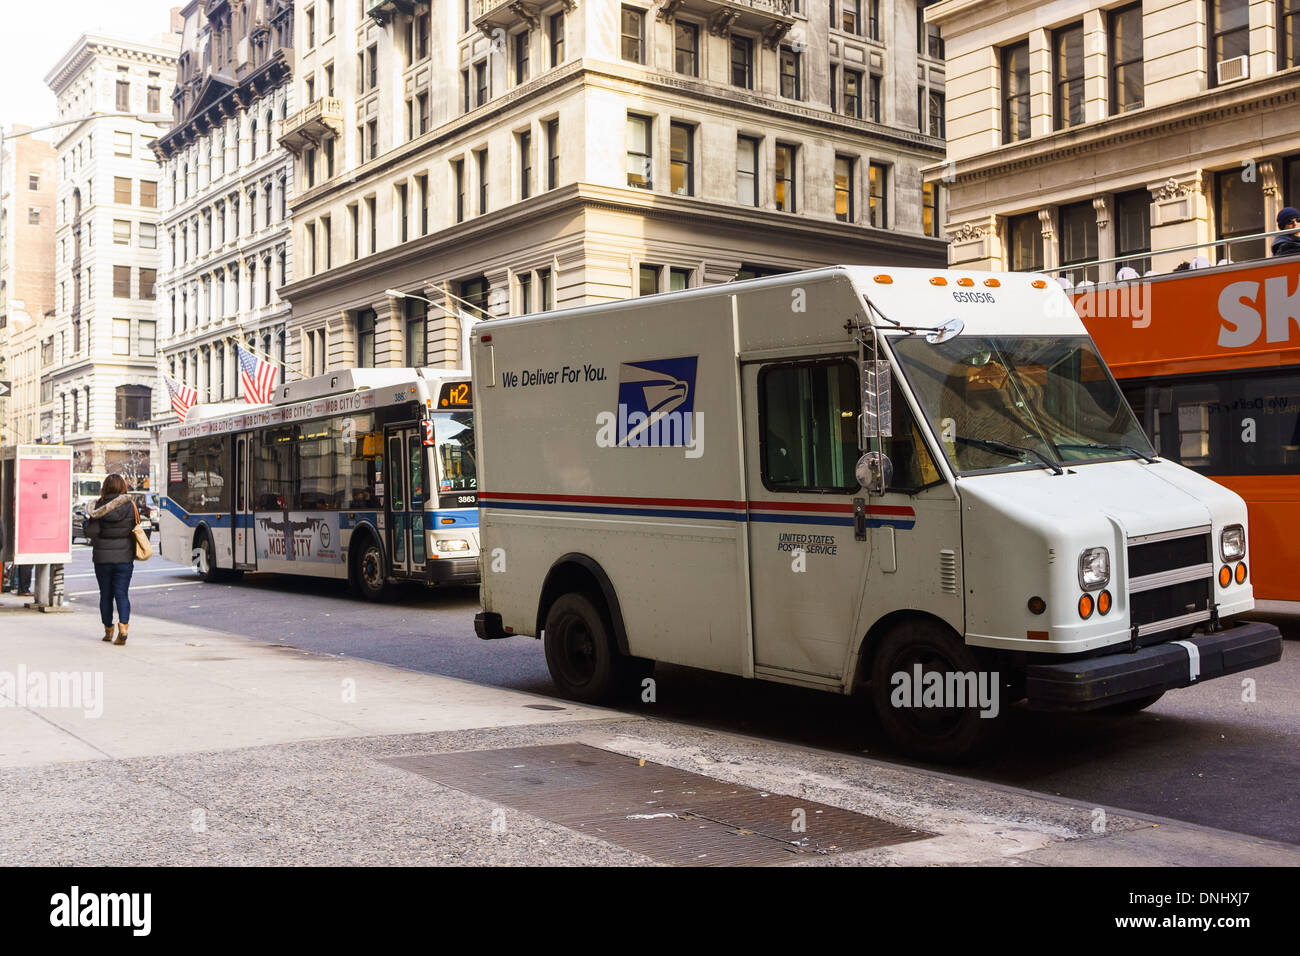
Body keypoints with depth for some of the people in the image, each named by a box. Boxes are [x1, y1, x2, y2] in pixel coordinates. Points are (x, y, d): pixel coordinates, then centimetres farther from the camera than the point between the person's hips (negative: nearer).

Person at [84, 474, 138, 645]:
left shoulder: (99, 507, -8)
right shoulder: (130, 506, -5)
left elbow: (91, 532, -11)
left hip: (102, 557, 0)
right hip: (124, 557, 0)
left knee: (106, 594, 13)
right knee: (122, 593, 1)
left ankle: (108, 630, 22)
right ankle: (123, 626, -18)